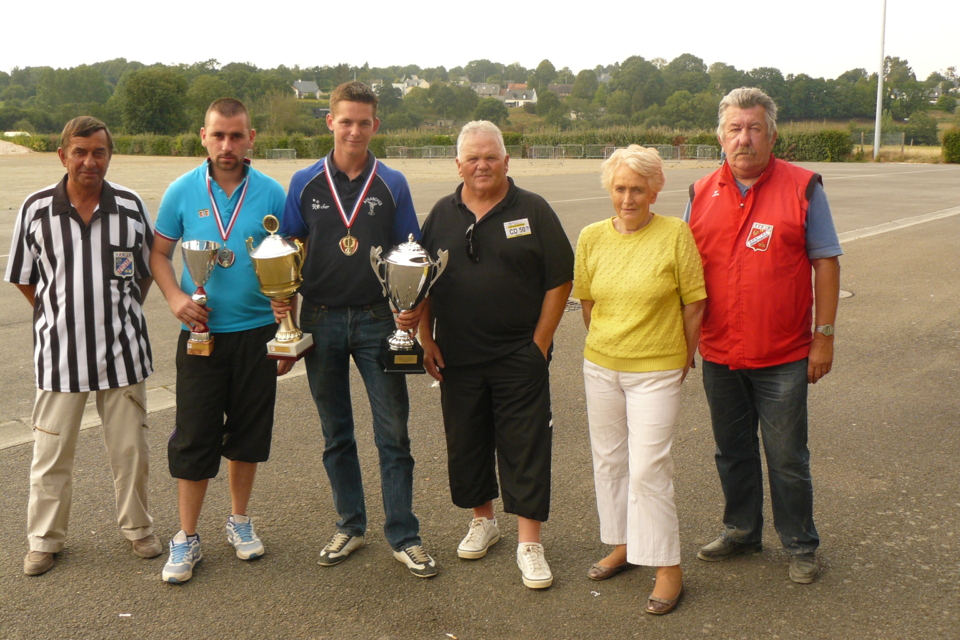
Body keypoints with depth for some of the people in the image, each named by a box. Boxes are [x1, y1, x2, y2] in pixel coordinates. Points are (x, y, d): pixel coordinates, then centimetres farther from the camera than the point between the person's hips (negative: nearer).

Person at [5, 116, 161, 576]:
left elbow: (147, 270, 11)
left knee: (130, 448, 11)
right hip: (59, 349, -1)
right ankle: (45, 539, 26)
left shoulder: (131, 207, -1)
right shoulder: (36, 208, -3)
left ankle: (137, 529, 29)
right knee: (51, 451, 9)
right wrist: (61, 316, 5)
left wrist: (120, 315, 7)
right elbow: (24, 278, 7)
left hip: (121, 348, 1)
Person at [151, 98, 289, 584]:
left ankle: (239, 521, 31)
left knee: (248, 431, 12)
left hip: (257, 331, 1)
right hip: (201, 331, -1)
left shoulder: (270, 193, -1)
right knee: (194, 438, 2)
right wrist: (176, 297, -13)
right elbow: (160, 253, 6)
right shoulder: (182, 191, -2)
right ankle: (187, 538, 16)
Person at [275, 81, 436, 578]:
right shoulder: (305, 184, 4)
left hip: (377, 319, -1)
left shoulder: (392, 185, 3)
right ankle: (349, 526, 26)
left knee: (393, 432, 1)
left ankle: (404, 536, 12)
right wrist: (282, 300, -9)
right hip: (321, 319, 1)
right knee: (335, 434, 12)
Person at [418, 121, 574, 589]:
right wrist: (427, 339, 4)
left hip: (519, 358, -3)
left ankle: (529, 543, 7)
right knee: (466, 444, 12)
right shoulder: (442, 214, 8)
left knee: (526, 448, -1)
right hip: (458, 358, 3)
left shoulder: (532, 211, -1)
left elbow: (559, 281, -2)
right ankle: (483, 521, 32)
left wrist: (540, 343, -7)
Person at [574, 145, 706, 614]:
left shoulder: (676, 233, -11)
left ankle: (668, 567, 7)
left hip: (657, 371, -5)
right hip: (600, 367, 5)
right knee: (608, 460, 14)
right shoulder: (592, 236, 1)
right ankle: (623, 545, 32)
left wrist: (684, 357, 2)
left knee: (648, 468, -6)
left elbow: (695, 304, -5)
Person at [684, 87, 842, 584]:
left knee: (787, 458, 6)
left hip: (784, 357, -3)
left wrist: (824, 336, -6)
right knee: (733, 452, 17)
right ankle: (741, 531, 34)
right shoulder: (703, 192, 5)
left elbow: (826, 262, -3)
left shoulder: (803, 187, -4)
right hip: (718, 354, 4)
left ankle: (800, 545, 24)